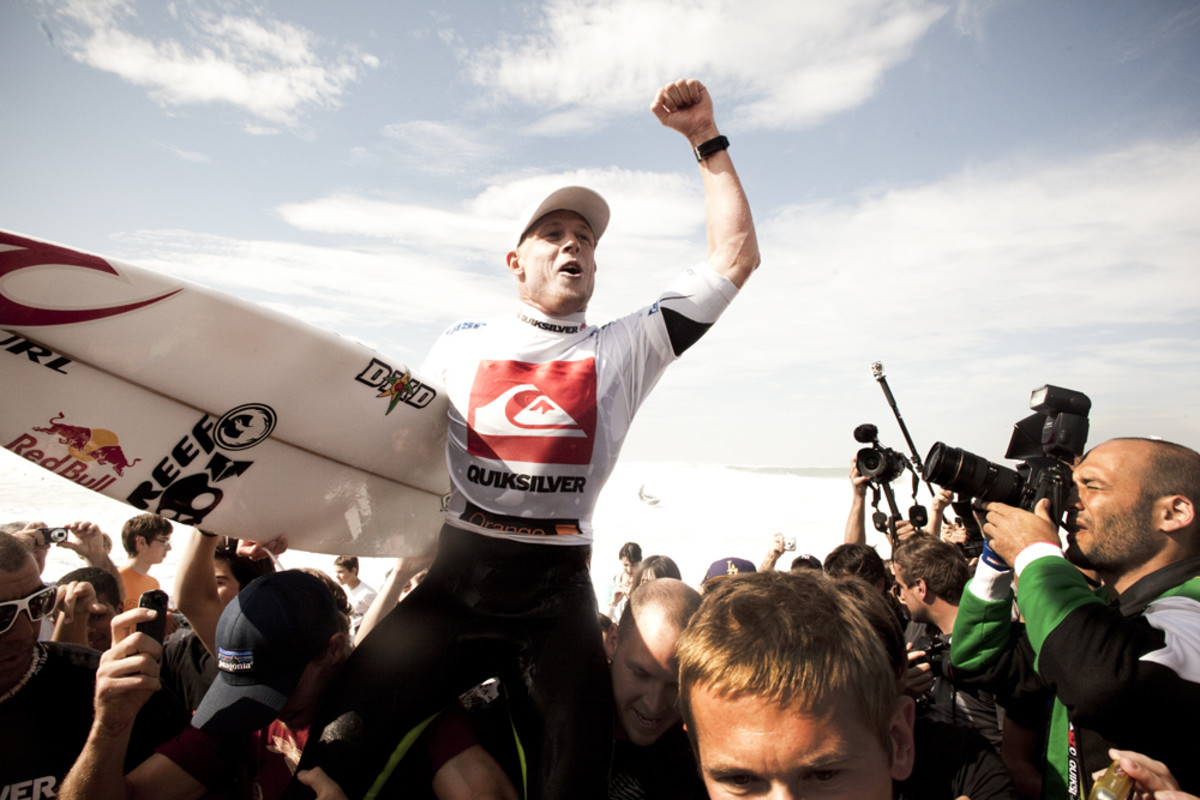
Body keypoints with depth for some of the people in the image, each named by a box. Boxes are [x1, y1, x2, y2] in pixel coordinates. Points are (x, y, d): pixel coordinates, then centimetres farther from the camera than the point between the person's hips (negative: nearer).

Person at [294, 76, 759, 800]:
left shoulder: (626, 348, 8)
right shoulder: (463, 345, 11)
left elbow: (736, 259, 6)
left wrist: (707, 140, 6)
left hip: (557, 589, 1)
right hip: (455, 573, 0)